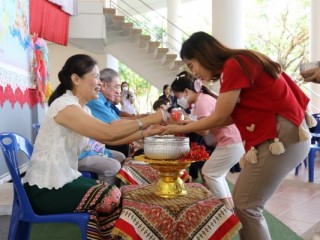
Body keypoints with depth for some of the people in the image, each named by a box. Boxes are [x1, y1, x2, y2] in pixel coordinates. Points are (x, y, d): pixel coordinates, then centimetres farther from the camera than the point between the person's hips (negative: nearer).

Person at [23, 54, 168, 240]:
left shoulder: (83, 109, 8)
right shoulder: (64, 105, -20)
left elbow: (107, 137, 7)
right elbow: (108, 133, -28)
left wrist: (144, 133, 0)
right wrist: (148, 119, -21)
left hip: (64, 178, 8)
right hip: (46, 189, -8)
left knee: (114, 194, -2)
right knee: (113, 198, -13)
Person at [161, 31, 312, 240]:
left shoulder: (234, 66, -14)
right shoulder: (239, 65, 15)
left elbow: (219, 118, -10)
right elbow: (230, 116, 12)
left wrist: (181, 128, 3)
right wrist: (190, 124, 12)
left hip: (282, 137, -10)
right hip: (274, 137, 10)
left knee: (246, 207, -4)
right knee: (240, 202, 13)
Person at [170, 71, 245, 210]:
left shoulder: (201, 102, -16)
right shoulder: (204, 98, 16)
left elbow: (204, 130, -23)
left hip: (230, 143, -10)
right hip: (233, 141, 10)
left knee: (208, 172, -2)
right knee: (216, 175, 16)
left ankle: (228, 208, 5)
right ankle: (231, 206, 20)